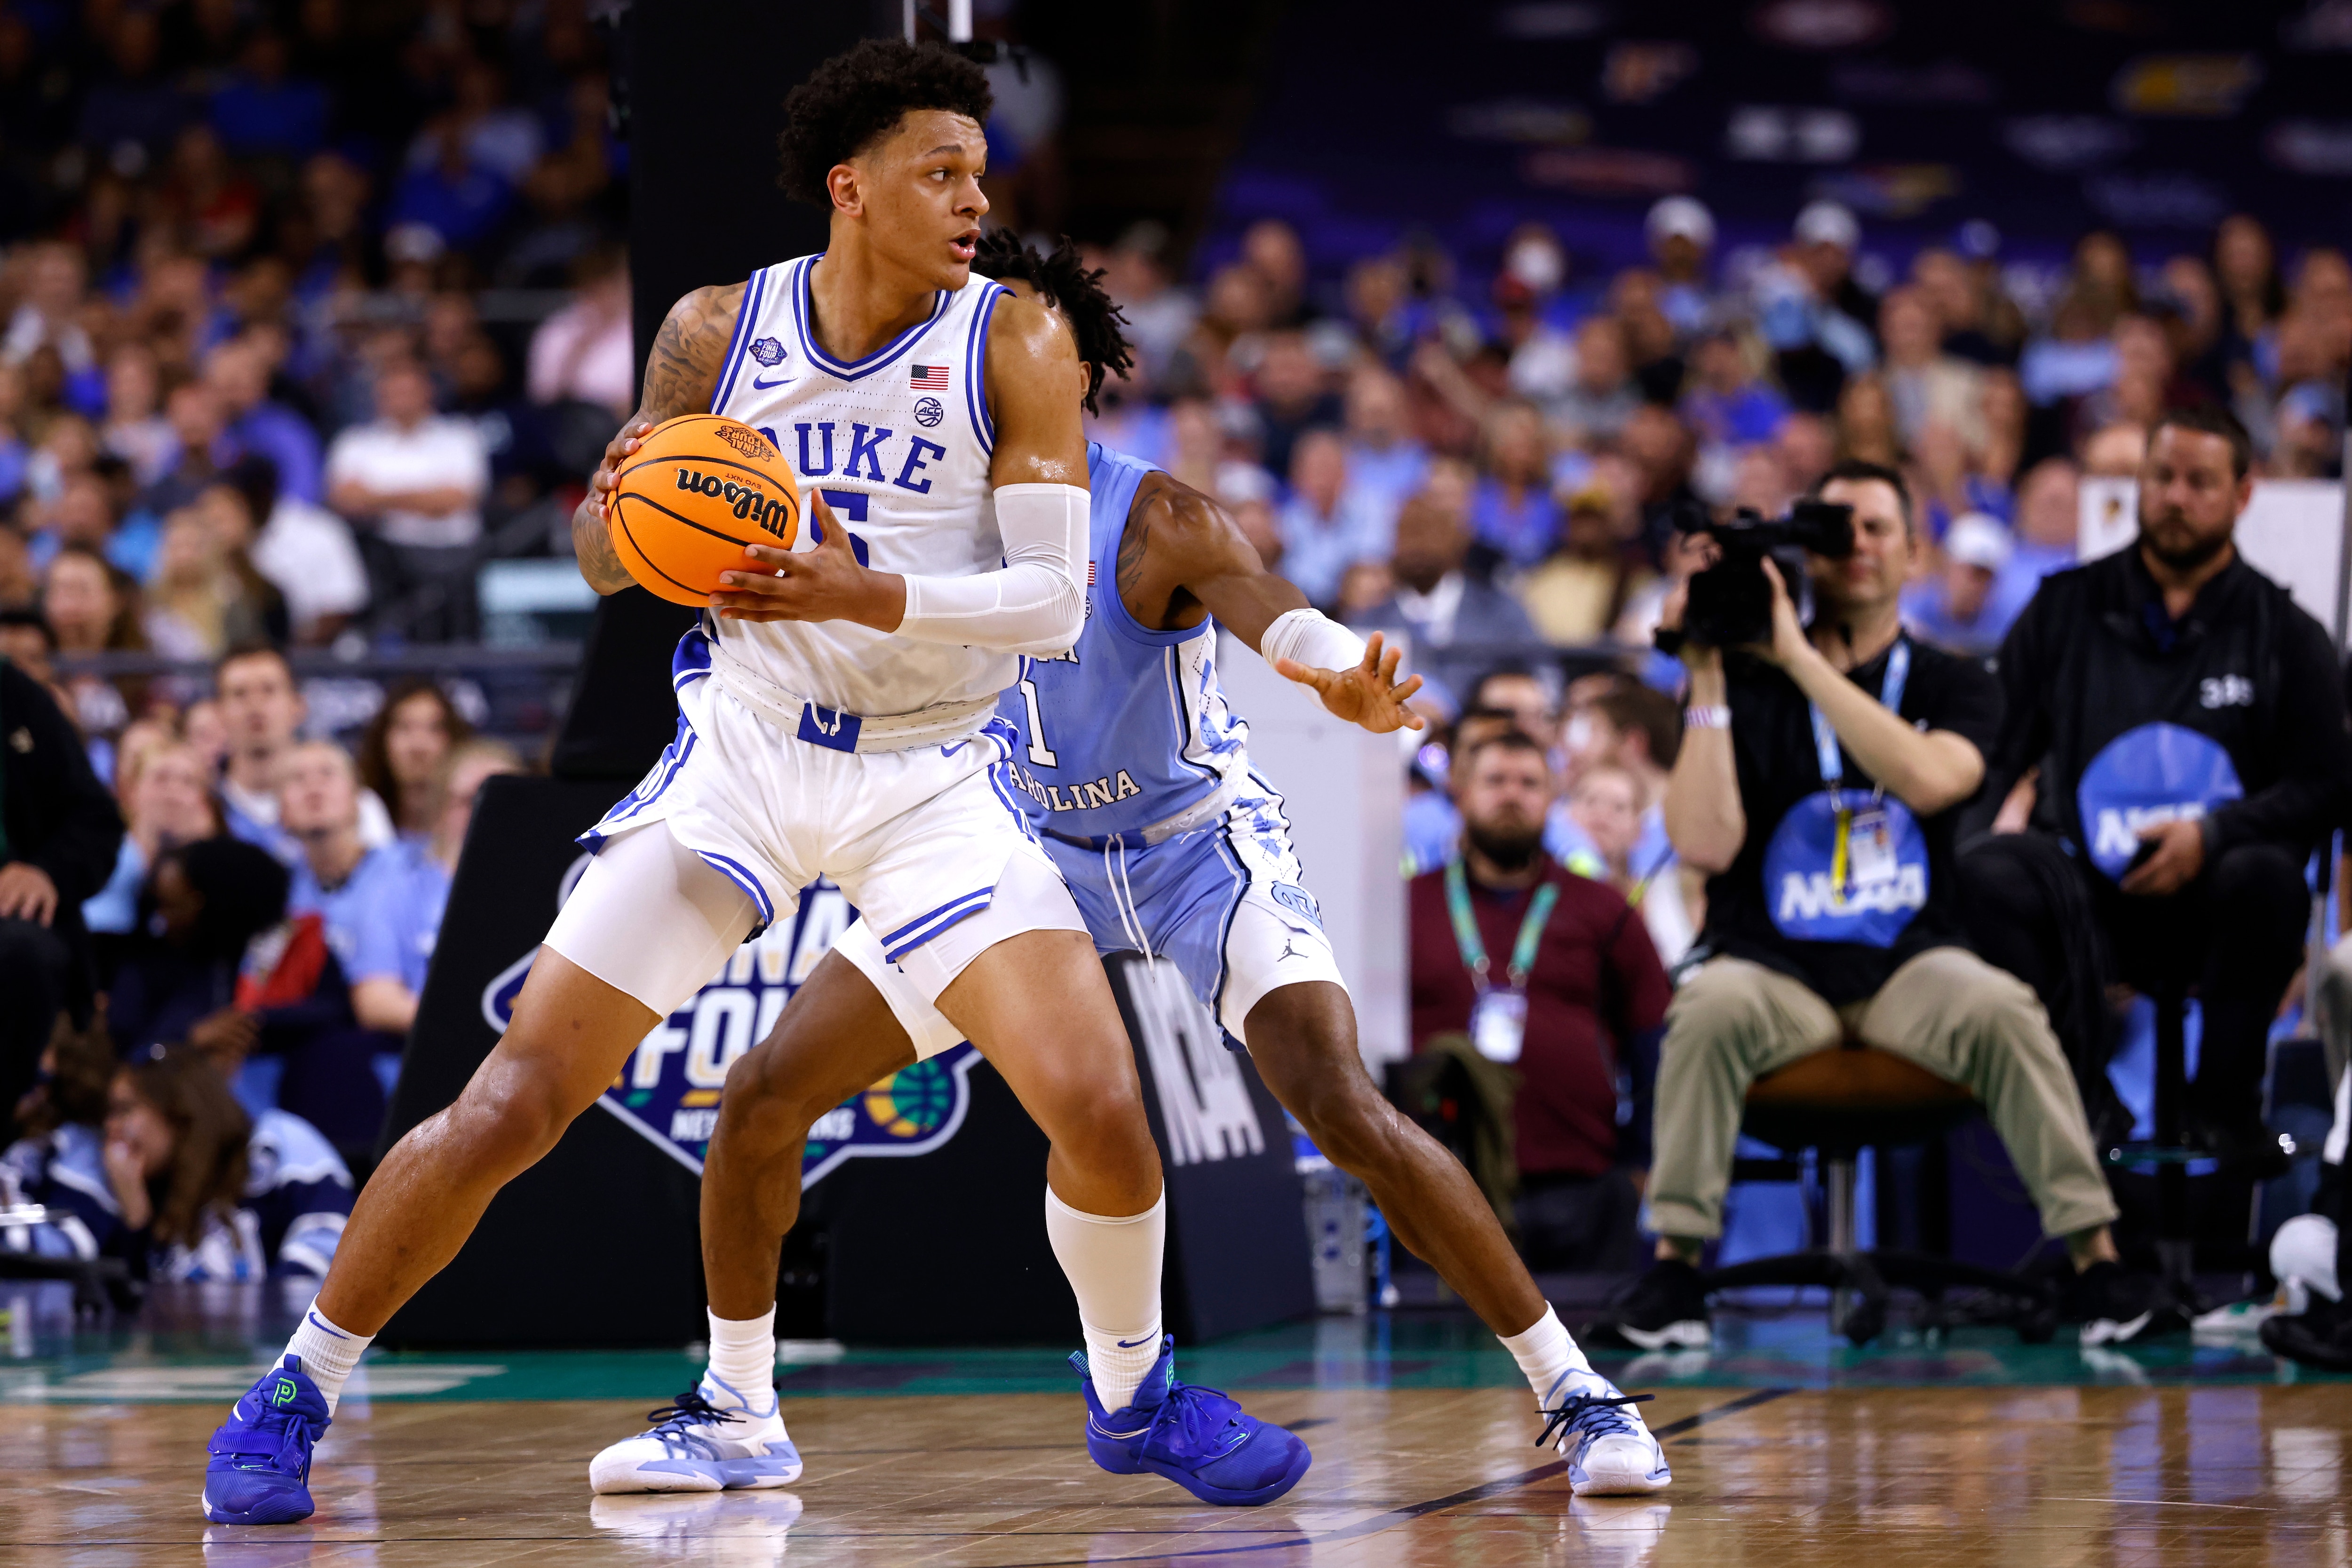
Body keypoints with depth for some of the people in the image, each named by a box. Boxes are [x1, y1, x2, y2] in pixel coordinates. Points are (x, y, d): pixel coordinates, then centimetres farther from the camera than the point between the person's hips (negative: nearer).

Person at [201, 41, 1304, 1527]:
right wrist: (624, 502, -18)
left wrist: (869, 596, -30)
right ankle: (298, 1391, 13)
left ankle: (1135, 1395, 13)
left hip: (935, 775, -1)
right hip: (739, 750, 1)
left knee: (1099, 1103, -16)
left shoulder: (1017, 346, -8)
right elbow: (603, 560, 6)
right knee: (510, 1106, -6)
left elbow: (1056, 599, -14)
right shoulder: (717, 331, -3)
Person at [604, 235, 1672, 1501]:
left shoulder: (1155, 520, -27)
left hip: (1194, 840, -4)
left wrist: (1340, 675, -72)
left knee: (1346, 1113, -24)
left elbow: (1261, 604, -47)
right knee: (763, 1097, -5)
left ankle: (1571, 1390, -10)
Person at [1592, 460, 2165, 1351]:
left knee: (2001, 1011, -31)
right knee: (1710, 1009, -34)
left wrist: (1801, 659, -19)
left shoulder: (1954, 687, 7)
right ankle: (1674, 1263, -26)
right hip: (1772, 967, 0)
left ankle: (2095, 1263, -25)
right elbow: (1706, 844, -9)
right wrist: (1707, 683, -12)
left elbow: (1929, 779, -18)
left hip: (1911, 967, 0)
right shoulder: (1746, 686, 5)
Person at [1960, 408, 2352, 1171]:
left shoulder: (2285, 633, 10)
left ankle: (2225, 1103, -19)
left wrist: (2214, 833, -14)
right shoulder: (2066, 608, 14)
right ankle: (2075, 1092, -21)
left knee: (2266, 877, -36)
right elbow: (1993, 750, 11)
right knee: (1990, 873, -32)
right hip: (2083, 882, 1)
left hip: (2209, 895, -1)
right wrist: (1988, 825, -11)